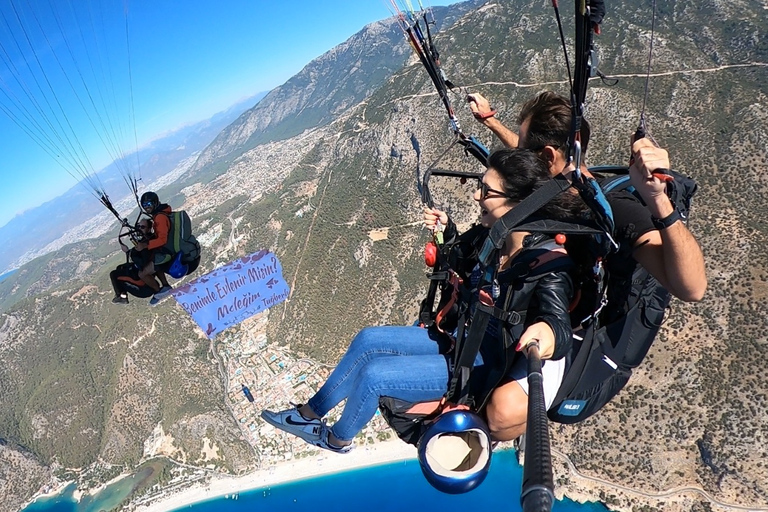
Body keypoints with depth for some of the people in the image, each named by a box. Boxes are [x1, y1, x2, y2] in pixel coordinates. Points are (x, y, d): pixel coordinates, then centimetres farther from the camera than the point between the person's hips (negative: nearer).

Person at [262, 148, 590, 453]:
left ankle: (338, 439, 20)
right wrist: (449, 230, 7)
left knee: (373, 375, -12)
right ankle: (310, 412, 21)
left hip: (486, 366, -7)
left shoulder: (548, 261, -28)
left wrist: (547, 332, -63)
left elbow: (560, 326, -41)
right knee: (368, 340, 2)